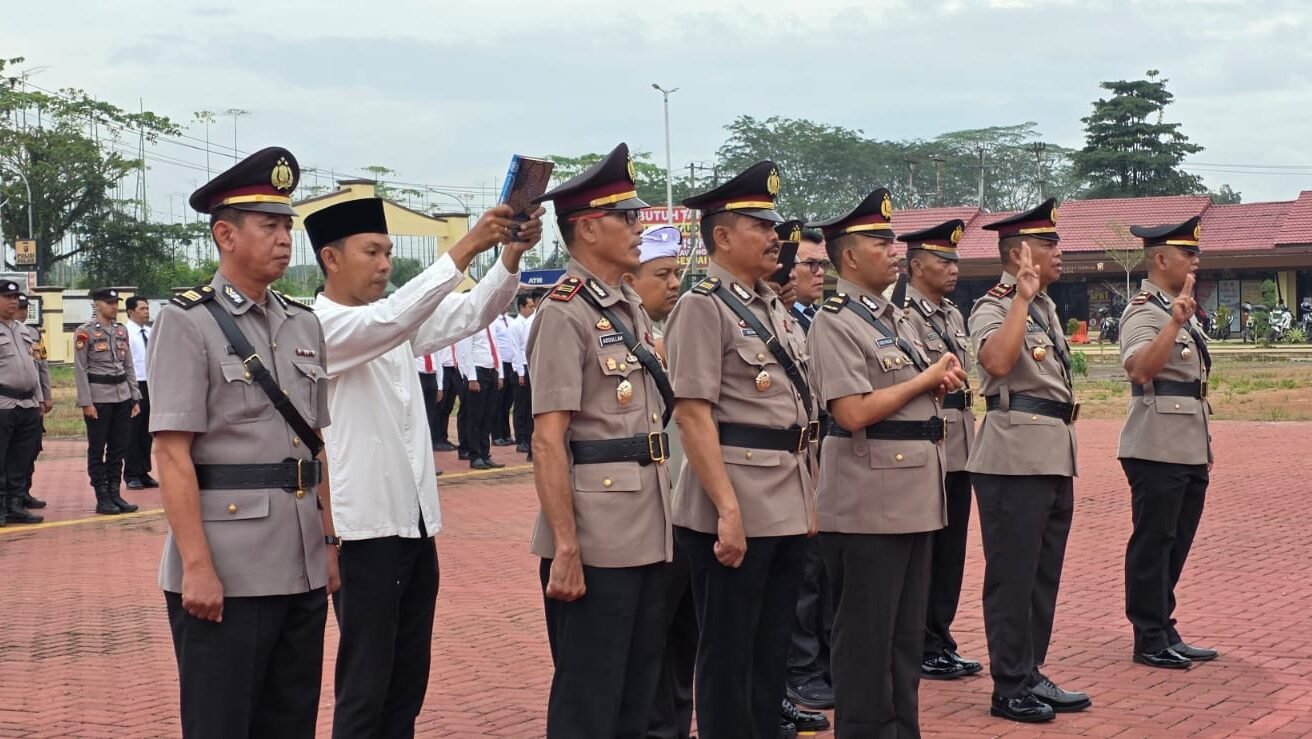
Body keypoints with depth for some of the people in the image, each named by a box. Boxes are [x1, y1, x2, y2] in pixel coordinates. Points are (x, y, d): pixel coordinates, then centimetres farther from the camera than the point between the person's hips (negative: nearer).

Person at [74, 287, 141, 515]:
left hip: (122, 396, 5)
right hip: (99, 397, -5)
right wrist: (86, 403, -13)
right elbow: (80, 369, -8)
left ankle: (115, 494, 15)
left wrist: (135, 398, 9)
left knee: (119, 448, 8)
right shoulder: (85, 332, -6)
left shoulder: (122, 330, 11)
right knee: (97, 449, 2)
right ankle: (102, 498, 6)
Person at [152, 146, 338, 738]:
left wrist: (329, 543, 12)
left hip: (302, 568, 6)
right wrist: (197, 566, -17)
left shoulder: (304, 325, 12)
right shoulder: (186, 322, -6)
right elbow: (172, 454, -12)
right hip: (225, 572, -6)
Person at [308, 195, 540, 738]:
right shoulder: (319, 326, -12)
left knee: (409, 679, 13)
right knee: (364, 686, -2)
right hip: (364, 527, -8)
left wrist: (512, 255, -13)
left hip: (415, 521, 8)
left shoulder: (396, 325, 12)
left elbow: (472, 314, 4)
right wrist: (464, 249, -33)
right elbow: (391, 318, -28)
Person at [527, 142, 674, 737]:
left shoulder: (631, 309, 15)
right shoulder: (565, 314, -11)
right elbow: (548, 441, -17)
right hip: (596, 543, -8)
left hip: (647, 536, 8)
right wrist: (565, 548, -21)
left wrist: (660, 526, 17)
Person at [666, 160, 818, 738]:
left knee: (772, 647, 16)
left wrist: (807, 496, 16)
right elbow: (692, 414, -17)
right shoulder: (703, 307, -10)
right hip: (736, 506, -8)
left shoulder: (772, 306, 15)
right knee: (728, 652, 2)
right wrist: (728, 509, -22)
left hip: (787, 506, 8)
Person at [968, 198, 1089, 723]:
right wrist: (1021, 297, -28)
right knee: (1012, 574, -2)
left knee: (1044, 572, 14)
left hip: (1055, 455, 9)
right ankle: (1010, 688, 5)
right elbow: (997, 361, -32)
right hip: (1015, 456, -9)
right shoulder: (993, 308, -11)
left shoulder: (1046, 306, 16)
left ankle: (1031, 675, 23)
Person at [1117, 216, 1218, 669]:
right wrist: (1175, 322, -39)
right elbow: (1139, 368, -30)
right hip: (1157, 450, -9)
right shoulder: (1144, 312, -12)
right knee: (1153, 542, -2)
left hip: (1189, 451, 9)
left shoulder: (1182, 309, 17)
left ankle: (1164, 632, 21)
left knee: (1176, 543, 13)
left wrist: (1204, 446, 23)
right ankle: (1150, 640, 4)